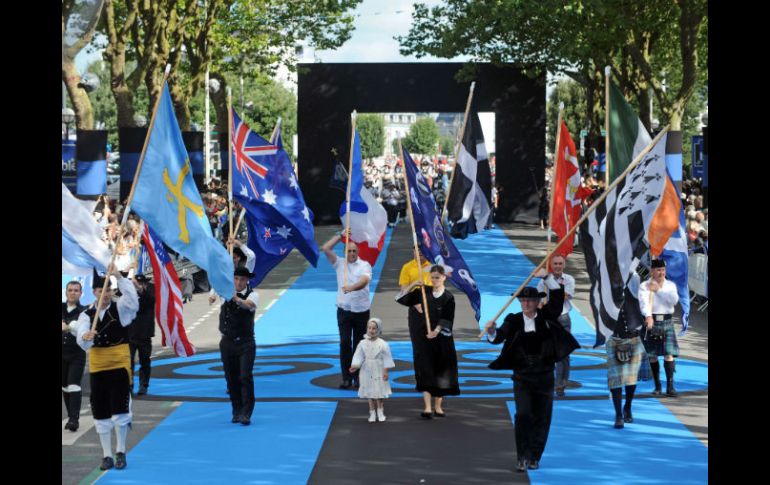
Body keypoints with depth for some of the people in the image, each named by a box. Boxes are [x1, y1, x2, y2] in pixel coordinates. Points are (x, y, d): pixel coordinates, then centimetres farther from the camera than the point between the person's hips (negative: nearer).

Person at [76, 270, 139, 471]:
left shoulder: (120, 308, -2)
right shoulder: (86, 315, 1)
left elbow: (132, 299, -25)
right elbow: (82, 343, -11)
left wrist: (118, 276, -32)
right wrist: (85, 337, -36)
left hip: (120, 365, -2)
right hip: (97, 368, 2)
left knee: (120, 410, -3)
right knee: (101, 413, 6)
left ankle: (121, 452, 12)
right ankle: (107, 455, 15)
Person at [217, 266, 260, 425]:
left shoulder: (252, 294, -13)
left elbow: (248, 305, -32)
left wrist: (237, 299, -52)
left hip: (245, 343, -3)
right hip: (227, 342, 3)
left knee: (245, 377, -12)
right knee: (231, 379, 9)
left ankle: (246, 413, -11)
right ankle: (236, 411, 19)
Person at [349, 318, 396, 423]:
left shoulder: (383, 344, -9)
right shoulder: (362, 343, -2)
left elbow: (386, 359, -5)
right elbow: (358, 357, -1)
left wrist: (385, 371, -8)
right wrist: (355, 366, -15)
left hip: (379, 372, -2)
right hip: (367, 372, 2)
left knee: (380, 393, 1)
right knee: (370, 393, 8)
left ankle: (380, 412, 15)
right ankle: (372, 413, 17)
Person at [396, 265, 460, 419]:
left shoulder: (448, 298, -3)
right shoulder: (423, 292, 3)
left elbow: (446, 319, -11)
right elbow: (401, 298, 3)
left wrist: (436, 330, -28)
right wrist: (412, 285, -11)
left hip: (440, 339, -1)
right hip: (423, 338, 1)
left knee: (440, 370, 5)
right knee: (425, 370, -8)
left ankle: (438, 406, 19)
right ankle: (427, 408, -12)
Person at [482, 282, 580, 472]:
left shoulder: (546, 316, 1)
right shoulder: (514, 320, -2)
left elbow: (557, 296, -8)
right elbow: (499, 337, -13)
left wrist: (547, 278, -17)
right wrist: (491, 331, -34)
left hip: (544, 376, 1)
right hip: (522, 376, -1)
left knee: (542, 418, 5)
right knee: (523, 415, -12)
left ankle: (534, 457, 18)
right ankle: (522, 457, -3)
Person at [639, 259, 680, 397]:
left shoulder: (670, 285, 10)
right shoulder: (644, 286, 1)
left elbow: (674, 300, -8)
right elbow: (644, 302, -17)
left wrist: (658, 290, -12)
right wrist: (648, 316, -34)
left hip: (667, 323, 1)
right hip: (651, 322, -1)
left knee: (669, 354, -8)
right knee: (652, 355, 2)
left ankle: (670, 386, -9)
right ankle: (657, 386, 12)